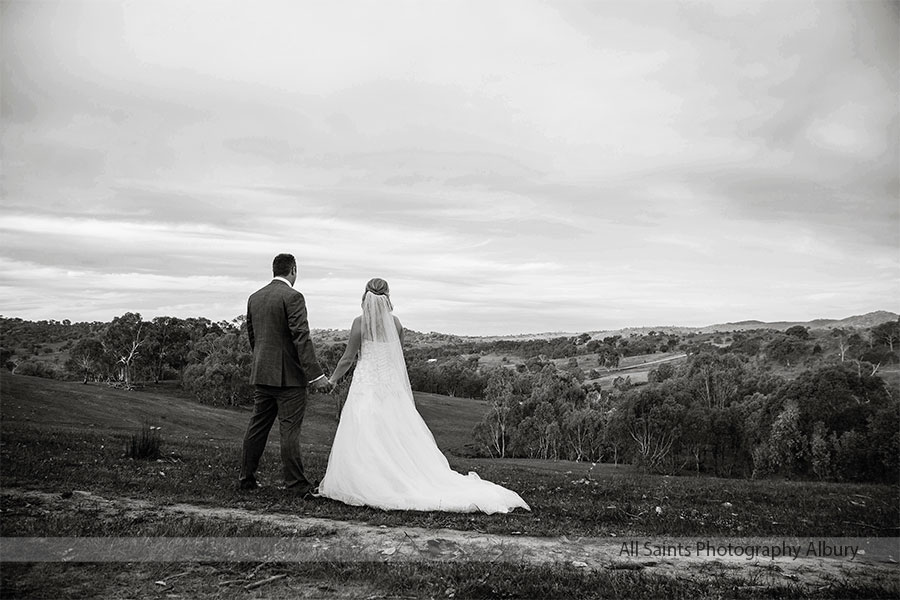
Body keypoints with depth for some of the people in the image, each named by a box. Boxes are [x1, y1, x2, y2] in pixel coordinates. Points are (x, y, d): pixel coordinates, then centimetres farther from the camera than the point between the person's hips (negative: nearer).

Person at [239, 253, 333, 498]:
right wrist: (316, 375, -20)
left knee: (257, 426, 14)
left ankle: (246, 478, 21)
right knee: (290, 428, -4)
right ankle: (296, 484, 1)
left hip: (261, 374, 7)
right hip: (288, 375, -7)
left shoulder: (254, 298, 11)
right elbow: (301, 338, -19)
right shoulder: (292, 297, -12)